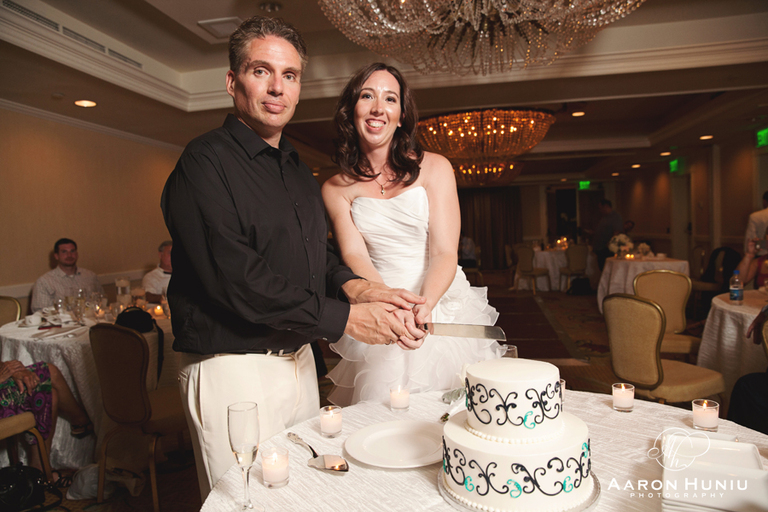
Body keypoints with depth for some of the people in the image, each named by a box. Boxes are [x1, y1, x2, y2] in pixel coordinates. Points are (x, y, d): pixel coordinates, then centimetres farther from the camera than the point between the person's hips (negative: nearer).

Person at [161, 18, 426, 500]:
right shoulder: (205, 162, -13)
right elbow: (235, 278, -22)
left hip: (299, 361, 8)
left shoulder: (299, 170, 13)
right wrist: (345, 318, -19)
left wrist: (354, 286, -6)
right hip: (234, 368, -7)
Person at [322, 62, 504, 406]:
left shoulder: (434, 168, -2)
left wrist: (424, 305, -27)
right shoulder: (336, 189, 2)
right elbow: (354, 255, -8)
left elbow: (445, 253, -8)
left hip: (441, 307, 0)